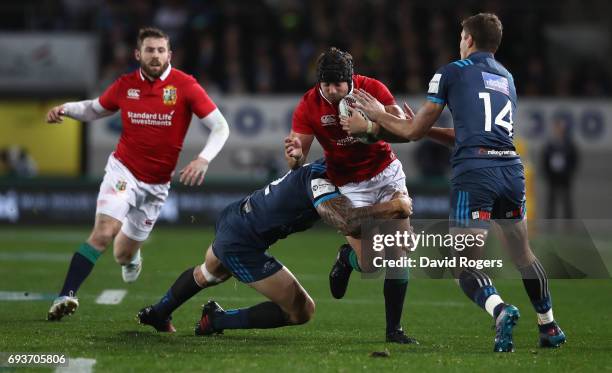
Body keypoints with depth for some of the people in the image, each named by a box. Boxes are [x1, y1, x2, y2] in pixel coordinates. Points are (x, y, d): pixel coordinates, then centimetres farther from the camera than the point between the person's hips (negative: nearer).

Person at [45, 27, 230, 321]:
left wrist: (204, 159, -28)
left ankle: (130, 256, 51)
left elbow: (220, 127, -12)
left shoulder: (185, 86, -11)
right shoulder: (125, 85, -3)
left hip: (157, 184, 0)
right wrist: (65, 109, -4)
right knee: (103, 232, -25)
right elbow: (95, 109, 16)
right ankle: (66, 296, -27)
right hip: (123, 170, 0)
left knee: (123, 255, 12)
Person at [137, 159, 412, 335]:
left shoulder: (322, 167, 0)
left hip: (232, 217, 10)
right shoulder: (318, 178, -27)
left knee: (207, 274, 40)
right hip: (242, 246, -10)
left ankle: (157, 314, 61)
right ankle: (216, 321, 7)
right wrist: (391, 207, -34)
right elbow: (348, 223, -42)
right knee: (301, 311, -3)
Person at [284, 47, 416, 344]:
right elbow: (297, 161, -15)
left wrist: (375, 129, -36)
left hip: (387, 172, 2)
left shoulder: (372, 89, -15)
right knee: (369, 265, -13)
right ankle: (347, 256, 25)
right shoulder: (309, 106, -16)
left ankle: (394, 329, 6)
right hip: (349, 184, -2)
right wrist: (295, 155, -40)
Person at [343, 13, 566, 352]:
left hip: (474, 172, -5)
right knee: (522, 256, 23)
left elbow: (413, 131, 13)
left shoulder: (451, 72, 9)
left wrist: (375, 116, 28)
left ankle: (499, 310, -28)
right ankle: (549, 327, 28)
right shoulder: (507, 79, 26)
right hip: (512, 170, 5)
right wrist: (426, 127, 38)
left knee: (465, 266, -2)